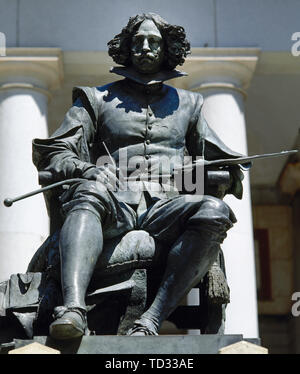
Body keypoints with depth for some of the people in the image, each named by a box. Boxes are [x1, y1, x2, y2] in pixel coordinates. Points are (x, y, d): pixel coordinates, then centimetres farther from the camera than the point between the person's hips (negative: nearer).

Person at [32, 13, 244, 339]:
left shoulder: (186, 104, 30)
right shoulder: (97, 99, 24)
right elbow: (53, 154, 13)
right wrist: (85, 169, -10)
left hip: (164, 208, 1)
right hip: (114, 207, -1)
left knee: (215, 212, -31)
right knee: (89, 192, -36)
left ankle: (148, 324, -41)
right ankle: (73, 309, -54)